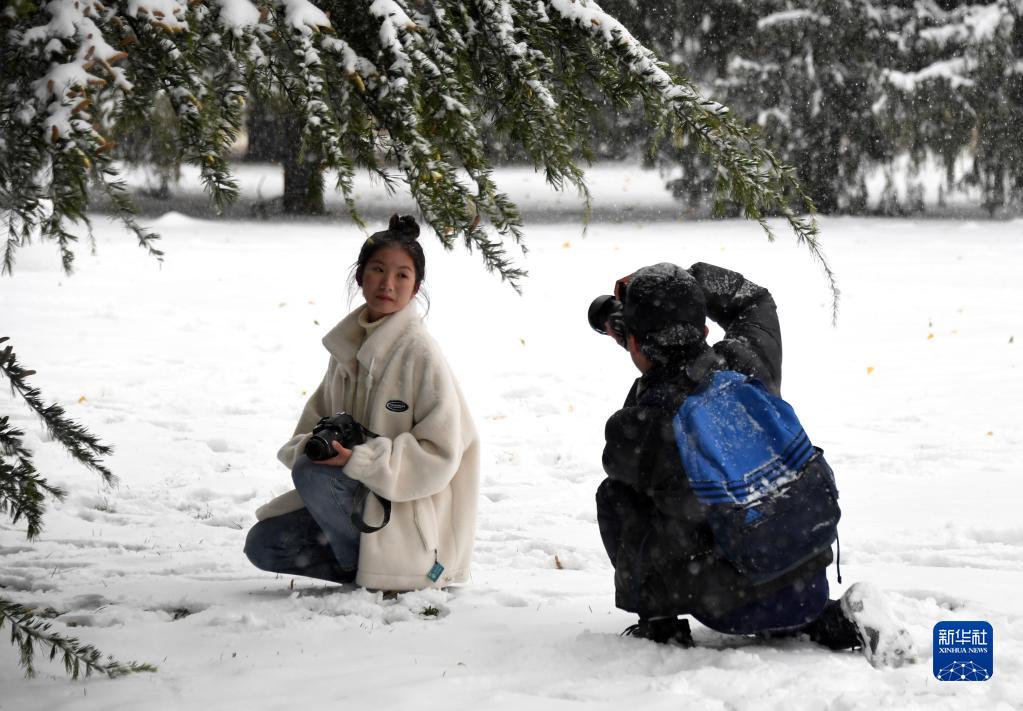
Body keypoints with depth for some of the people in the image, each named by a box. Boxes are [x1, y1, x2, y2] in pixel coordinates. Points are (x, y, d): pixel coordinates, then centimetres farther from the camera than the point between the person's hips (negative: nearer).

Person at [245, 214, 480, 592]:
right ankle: (370, 567, 4)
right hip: (357, 500, 7)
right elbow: (314, 423, 13)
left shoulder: (421, 354, -15)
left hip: (413, 515, -7)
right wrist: (311, 446, -11)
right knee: (262, 544, -5)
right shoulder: (348, 347, 6)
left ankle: (365, 568, -6)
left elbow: (439, 456, -18)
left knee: (312, 474, -28)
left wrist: (360, 458, -27)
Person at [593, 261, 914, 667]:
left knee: (616, 496, 8)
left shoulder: (632, 429, -19)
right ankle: (847, 624, 11)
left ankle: (659, 624, 13)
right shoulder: (748, 361, -6)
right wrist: (688, 281, 14)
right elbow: (754, 300, 19)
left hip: (734, 606, -5)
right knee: (789, 617, 41)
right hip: (812, 582, 5)